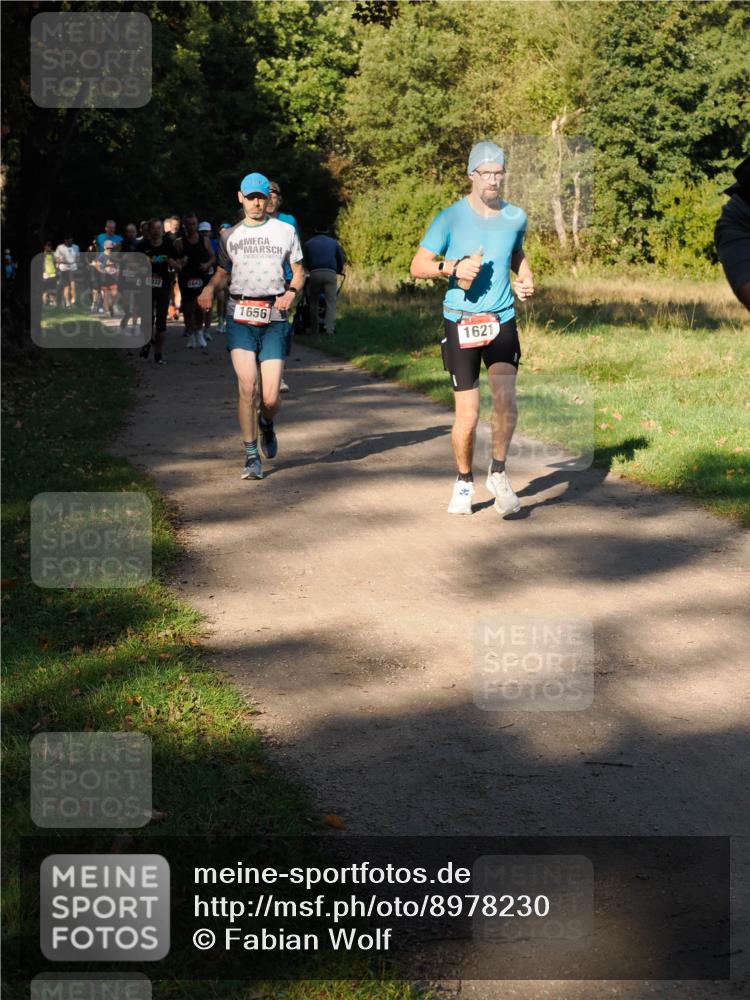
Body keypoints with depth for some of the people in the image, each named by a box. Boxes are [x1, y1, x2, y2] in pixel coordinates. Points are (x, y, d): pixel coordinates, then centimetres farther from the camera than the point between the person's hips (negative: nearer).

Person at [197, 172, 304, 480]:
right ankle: (251, 456, -5)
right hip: (240, 317, 1)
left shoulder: (285, 231, 10)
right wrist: (209, 288, 2)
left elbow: (298, 272, 13)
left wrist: (291, 292, -8)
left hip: (274, 319, -1)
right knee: (247, 386, -16)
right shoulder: (229, 235, 14)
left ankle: (267, 425, 31)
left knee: (270, 398, -7)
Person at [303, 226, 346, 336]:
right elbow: (341, 260, 22)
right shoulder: (333, 242, 18)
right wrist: (339, 271, 40)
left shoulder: (308, 243, 19)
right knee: (331, 302, -1)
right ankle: (330, 329, -13)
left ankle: (314, 330, 7)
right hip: (330, 273, 0)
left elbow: (305, 262, 21)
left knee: (313, 302, 9)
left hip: (314, 273, 0)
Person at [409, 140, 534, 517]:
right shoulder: (451, 218, -6)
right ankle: (464, 482, 22)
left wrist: (526, 280, 8)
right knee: (467, 414, 0)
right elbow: (418, 265, -3)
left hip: (502, 320, 2)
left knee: (505, 399, -18)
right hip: (460, 323, -2)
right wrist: (452, 267, -19)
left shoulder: (515, 217, 5)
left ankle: (498, 473, 1)